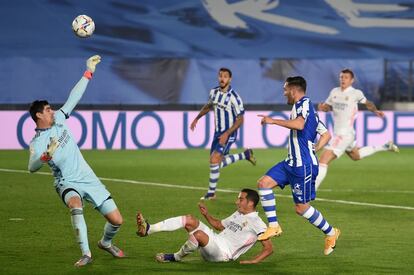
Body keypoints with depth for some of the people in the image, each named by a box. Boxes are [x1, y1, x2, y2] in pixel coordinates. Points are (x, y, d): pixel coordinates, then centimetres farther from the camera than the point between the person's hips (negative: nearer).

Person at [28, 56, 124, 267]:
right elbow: (32, 167, -24)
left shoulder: (59, 120, 4)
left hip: (88, 178, 5)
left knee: (116, 220, -1)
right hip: (67, 183, -5)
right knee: (75, 205, -41)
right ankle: (86, 254, -37)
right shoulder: (37, 143, -11)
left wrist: (89, 72, 10)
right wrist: (47, 155, -40)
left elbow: (74, 97, 10)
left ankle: (106, 242, 33)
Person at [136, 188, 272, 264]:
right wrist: (207, 215, 16)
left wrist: (253, 261, -23)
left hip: (223, 253, -9)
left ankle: (175, 257, -9)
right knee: (190, 219, -8)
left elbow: (269, 248, -12)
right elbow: (219, 225, 33)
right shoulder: (238, 214, 20)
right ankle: (148, 229, -16)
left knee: (198, 234, -36)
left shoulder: (256, 223, -8)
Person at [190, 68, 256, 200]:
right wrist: (196, 119, 25)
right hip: (218, 132, 7)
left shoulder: (233, 97, -19)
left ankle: (211, 193, -7)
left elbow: (240, 120, -16)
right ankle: (245, 155, 31)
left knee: (214, 160, -19)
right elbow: (208, 106, 24)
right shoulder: (214, 92, 1)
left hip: (228, 134, -7)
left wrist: (227, 134, -24)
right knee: (217, 163, 11)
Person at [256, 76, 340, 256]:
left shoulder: (303, 103, -13)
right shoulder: (303, 106, 18)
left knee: (301, 208, -3)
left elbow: (299, 124, -34)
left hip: (303, 166, -10)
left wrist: (273, 121, -28)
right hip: (292, 162, 10)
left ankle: (331, 233, 16)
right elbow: (325, 134, 24)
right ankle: (273, 226, 2)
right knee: (264, 183, 0)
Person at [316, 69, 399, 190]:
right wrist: (322, 107, -6)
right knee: (356, 156, 32)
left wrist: (375, 110, -5)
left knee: (323, 161, -15)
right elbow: (328, 106, 15)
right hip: (337, 133, 8)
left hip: (345, 134, -8)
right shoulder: (334, 92, 3)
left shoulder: (356, 93, -10)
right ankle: (385, 147, 45)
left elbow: (367, 103, 9)